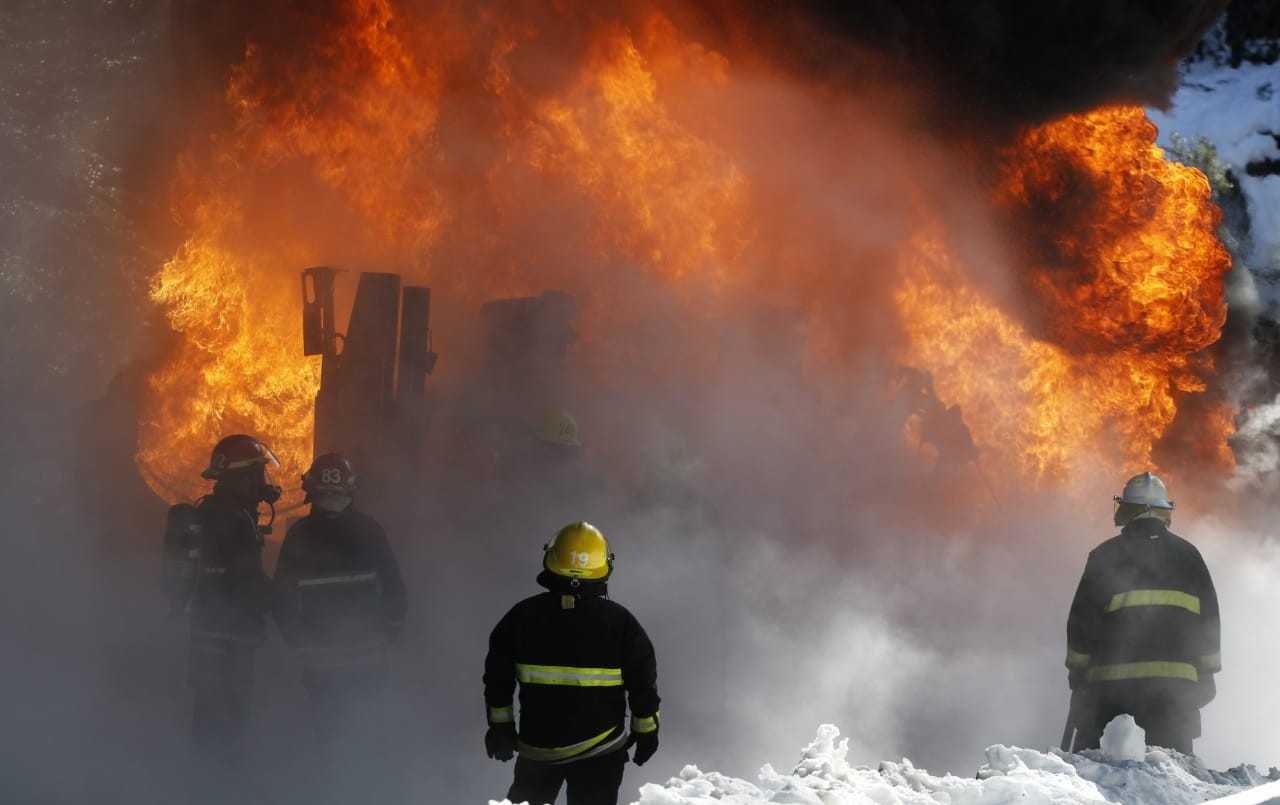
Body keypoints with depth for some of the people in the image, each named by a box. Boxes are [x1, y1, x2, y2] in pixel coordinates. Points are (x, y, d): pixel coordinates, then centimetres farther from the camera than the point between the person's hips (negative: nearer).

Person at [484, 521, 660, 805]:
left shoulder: (523, 617, -6)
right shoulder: (620, 622, -10)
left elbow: (498, 675, 1)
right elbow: (643, 682, -4)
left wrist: (500, 724, 12)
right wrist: (646, 729, 9)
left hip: (536, 746, 1)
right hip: (600, 751, -1)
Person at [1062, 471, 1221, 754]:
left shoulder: (1105, 556, 0)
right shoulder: (1188, 555, 9)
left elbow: (1083, 617, 0)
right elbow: (1209, 618, 10)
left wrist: (1077, 667, 9)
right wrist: (1206, 673, 15)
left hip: (1111, 676, -2)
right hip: (1176, 677, 2)